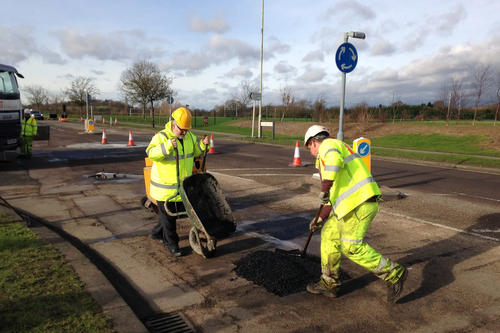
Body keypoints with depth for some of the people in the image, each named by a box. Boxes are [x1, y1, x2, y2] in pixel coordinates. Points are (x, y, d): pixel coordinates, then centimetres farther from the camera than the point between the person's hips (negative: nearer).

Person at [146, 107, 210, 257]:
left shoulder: (189, 136, 4)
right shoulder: (161, 137, -17)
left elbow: (196, 151, 15)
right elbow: (151, 153, -30)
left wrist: (203, 144, -6)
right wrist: (168, 146, -44)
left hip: (183, 185, 7)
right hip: (165, 186, -7)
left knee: (177, 212, 21)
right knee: (168, 216, 4)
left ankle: (157, 233, 42)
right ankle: (172, 244, 19)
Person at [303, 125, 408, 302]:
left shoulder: (328, 145, -1)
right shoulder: (336, 150, 29)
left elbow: (333, 159, -30)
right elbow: (337, 193, 31)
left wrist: (324, 187, -25)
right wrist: (322, 218, 31)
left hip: (359, 202, -10)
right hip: (354, 202, 10)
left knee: (352, 247, -7)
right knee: (329, 235, 14)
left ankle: (393, 273, 7)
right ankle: (329, 284, 24)